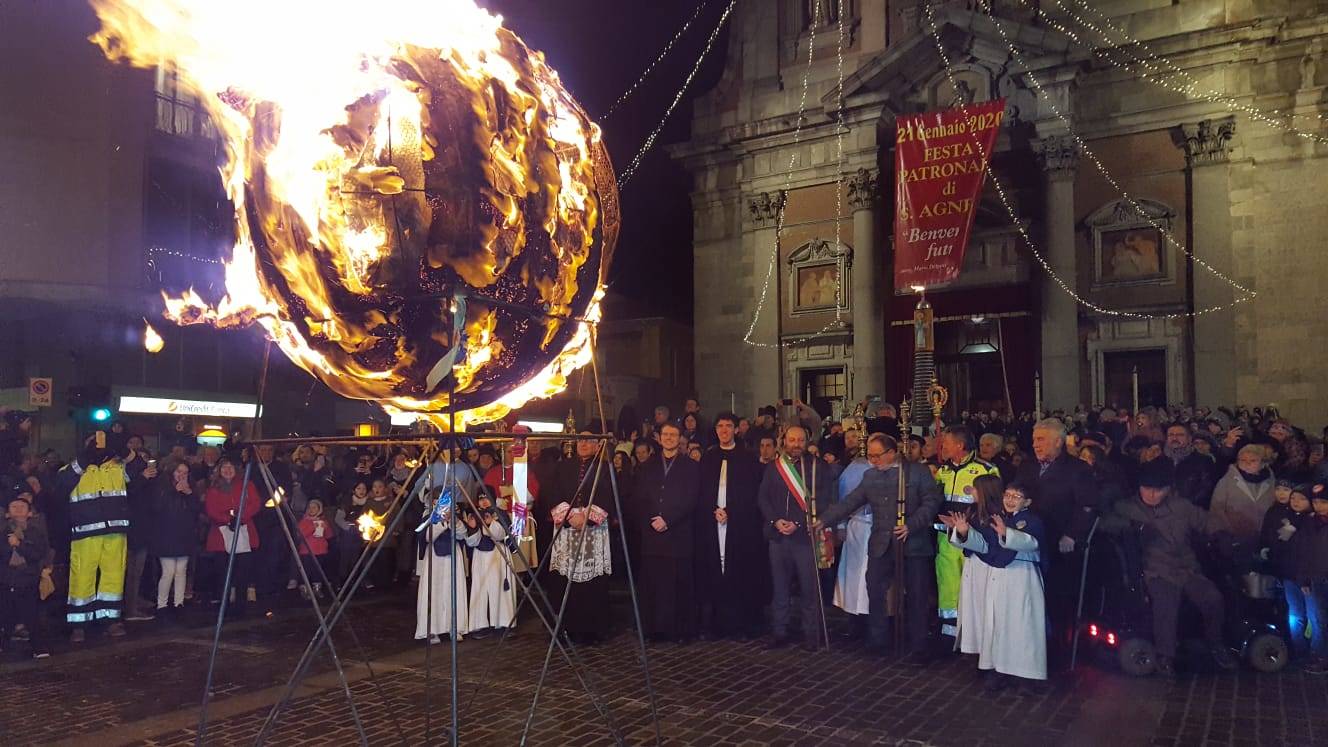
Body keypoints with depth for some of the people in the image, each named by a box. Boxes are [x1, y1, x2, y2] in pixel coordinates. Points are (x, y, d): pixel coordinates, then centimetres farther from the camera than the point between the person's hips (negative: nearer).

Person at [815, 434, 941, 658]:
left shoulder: (918, 472, -3)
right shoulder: (870, 476, 10)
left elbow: (931, 501, -9)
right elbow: (850, 502, 7)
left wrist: (911, 525, -20)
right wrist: (824, 520, -1)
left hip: (914, 544, -4)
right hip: (881, 545, 4)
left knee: (916, 597, 4)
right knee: (875, 593, 5)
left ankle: (918, 647, 18)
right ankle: (877, 641, 22)